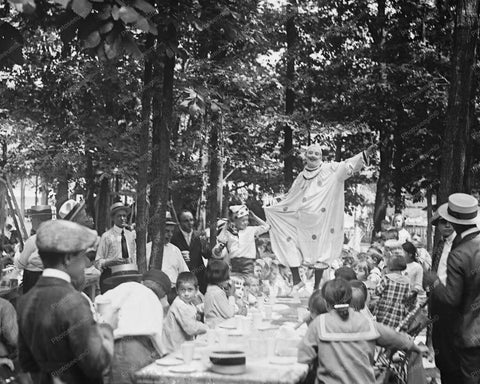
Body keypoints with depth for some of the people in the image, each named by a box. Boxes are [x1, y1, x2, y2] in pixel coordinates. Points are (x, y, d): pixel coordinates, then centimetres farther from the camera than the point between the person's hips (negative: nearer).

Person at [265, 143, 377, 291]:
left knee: (320, 253, 1)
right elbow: (289, 199, 20)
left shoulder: (329, 170, 2)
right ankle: (296, 280, 10)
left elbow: (347, 165, -10)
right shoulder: (301, 177, 12)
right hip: (301, 222, 3)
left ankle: (316, 287, 10)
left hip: (321, 221, -3)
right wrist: (270, 210, 20)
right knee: (289, 248, -4)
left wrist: (366, 154, -23)